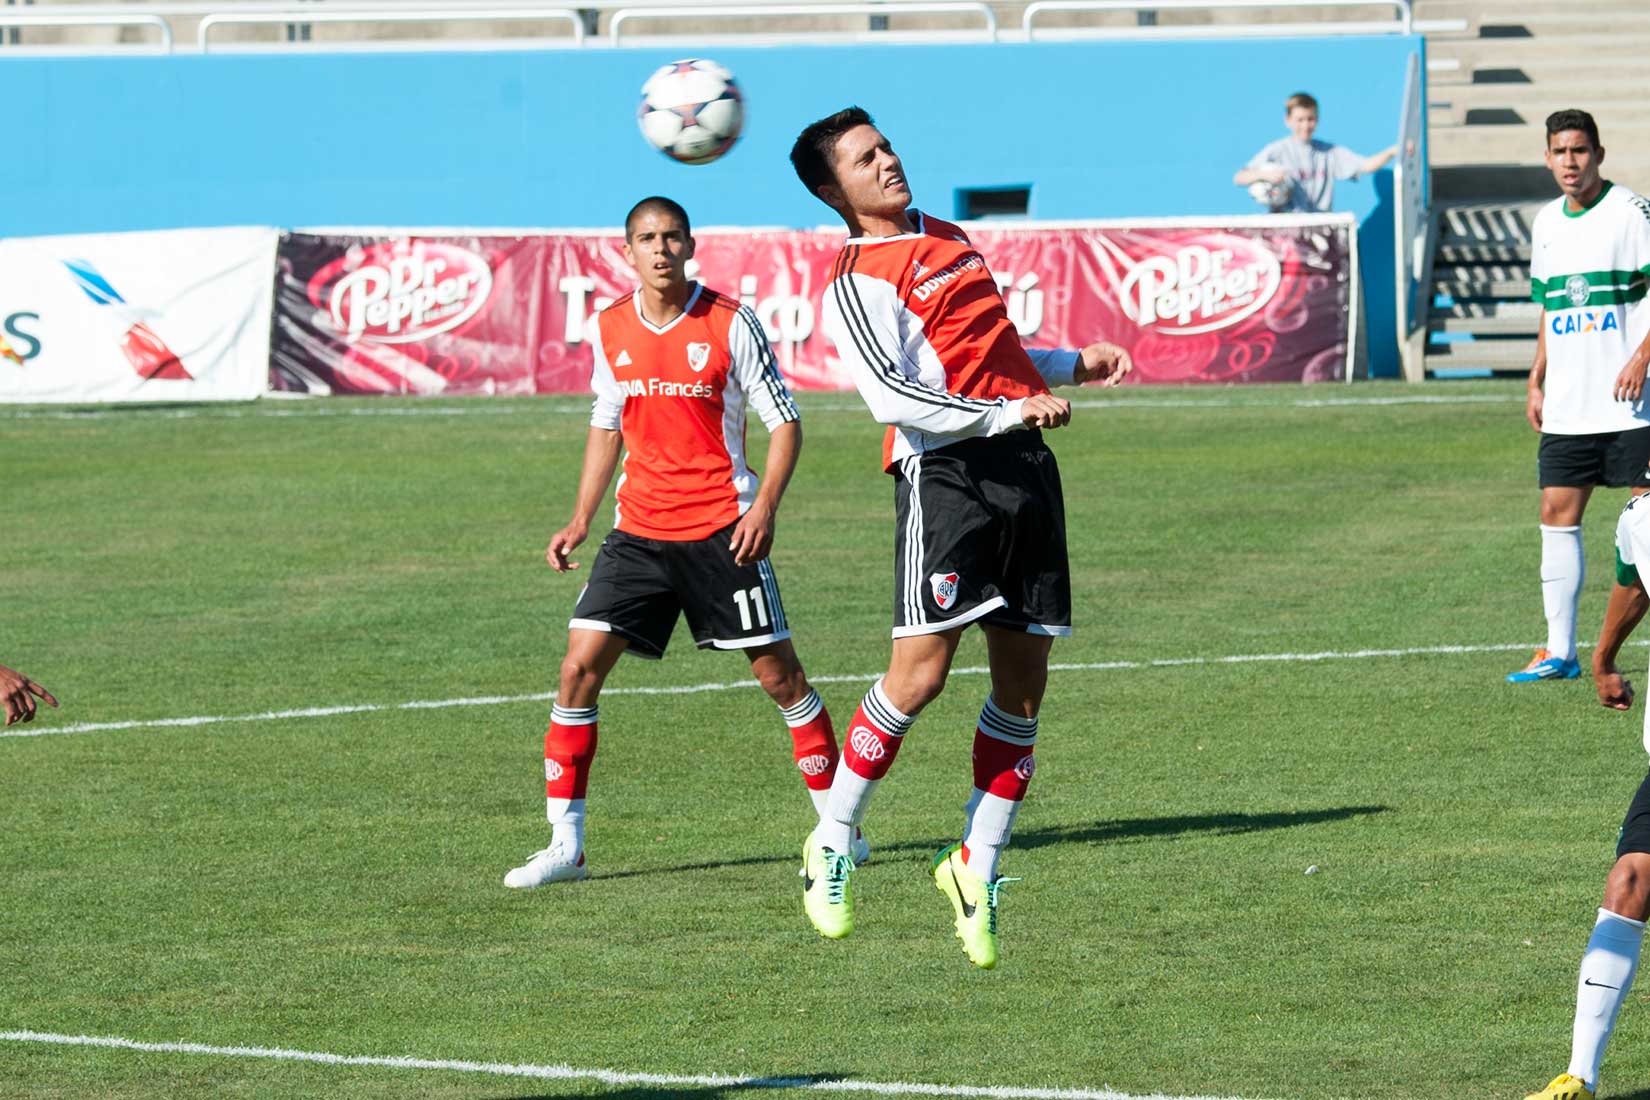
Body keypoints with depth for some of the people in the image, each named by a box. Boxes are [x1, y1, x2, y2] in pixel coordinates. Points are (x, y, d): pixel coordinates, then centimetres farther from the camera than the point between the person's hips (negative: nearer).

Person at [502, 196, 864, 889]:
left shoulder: (730, 324, -8)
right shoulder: (609, 329, 5)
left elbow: (784, 421, -4)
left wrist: (765, 505, -17)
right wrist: (580, 520, 13)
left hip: (722, 532, -3)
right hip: (639, 532, 3)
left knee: (779, 674, 0)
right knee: (580, 666, -8)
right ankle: (564, 844, -3)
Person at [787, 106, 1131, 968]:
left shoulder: (949, 237, 23)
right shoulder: (857, 280, -5)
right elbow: (892, 394, -17)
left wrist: (1071, 364, 23)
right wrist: (1012, 411, -20)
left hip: (1025, 468, 7)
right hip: (946, 474, -7)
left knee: (1023, 686, 3)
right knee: (921, 672, -14)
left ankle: (977, 867, 15)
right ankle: (832, 847, 4)